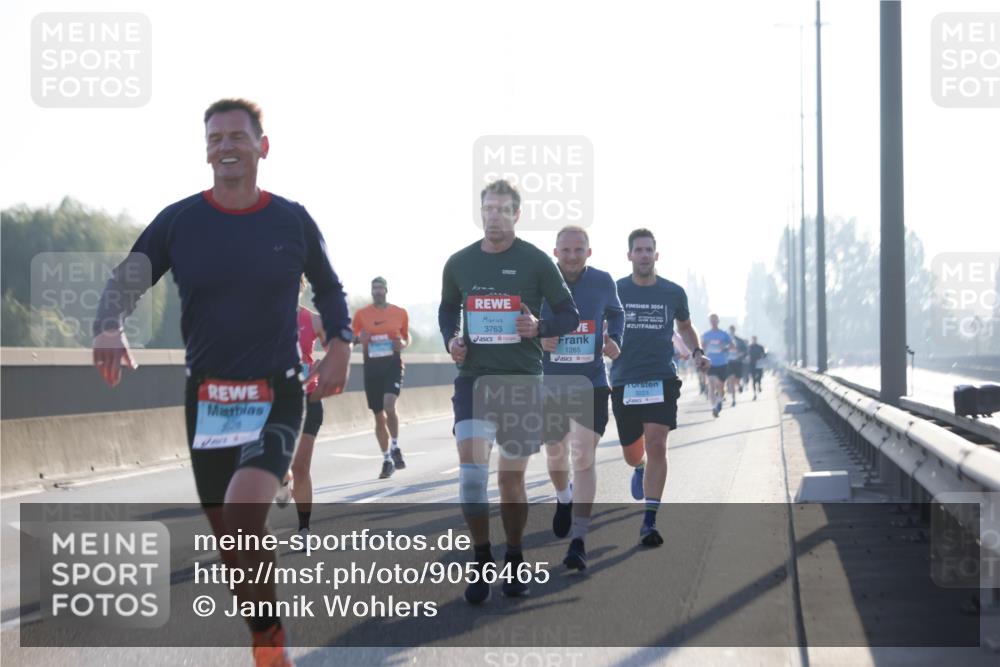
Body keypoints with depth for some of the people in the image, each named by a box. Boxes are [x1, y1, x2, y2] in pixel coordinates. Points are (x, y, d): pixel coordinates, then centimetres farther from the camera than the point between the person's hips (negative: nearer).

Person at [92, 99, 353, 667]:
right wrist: (109, 327, -21)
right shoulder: (179, 220, -1)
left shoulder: (292, 220, -1)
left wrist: (340, 347, -1)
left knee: (244, 514, -25)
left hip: (277, 393, -2)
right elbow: (127, 279, 0)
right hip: (207, 397, 3)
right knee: (230, 535, 8)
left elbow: (329, 288, 14)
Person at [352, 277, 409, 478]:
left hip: (393, 365, -2)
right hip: (372, 366, 2)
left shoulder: (400, 313, 5)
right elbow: (353, 339, 13)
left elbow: (407, 337, 16)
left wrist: (402, 344, -6)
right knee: (379, 416, 6)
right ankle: (387, 459, 18)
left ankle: (395, 447, -3)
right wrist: (359, 339, -10)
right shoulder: (361, 314, 5)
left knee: (389, 406, -24)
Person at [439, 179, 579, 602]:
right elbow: (448, 309, 21)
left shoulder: (536, 262, -2)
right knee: (471, 467, -14)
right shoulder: (459, 264, 5)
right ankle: (481, 563, -3)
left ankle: (514, 561, 23)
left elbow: (570, 315, 2)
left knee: (512, 475, 7)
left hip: (522, 378, -1)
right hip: (474, 376, 1)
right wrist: (451, 340, 1)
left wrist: (540, 328, -18)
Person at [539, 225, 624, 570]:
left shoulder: (602, 282, -3)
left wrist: (614, 341, -2)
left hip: (591, 384, -1)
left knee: (583, 456, -11)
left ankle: (578, 540, -10)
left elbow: (615, 314, 16)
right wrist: (537, 338, -18)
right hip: (549, 384, 1)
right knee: (555, 454, 16)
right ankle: (564, 498, 51)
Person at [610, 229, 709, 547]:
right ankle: (641, 471, 49)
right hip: (624, 380, 1)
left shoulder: (674, 293, 6)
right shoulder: (614, 291, 2)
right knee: (632, 453, 9)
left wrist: (696, 352, 5)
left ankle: (649, 521, -14)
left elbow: (685, 327, 22)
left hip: (662, 378, -1)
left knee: (656, 446, -16)